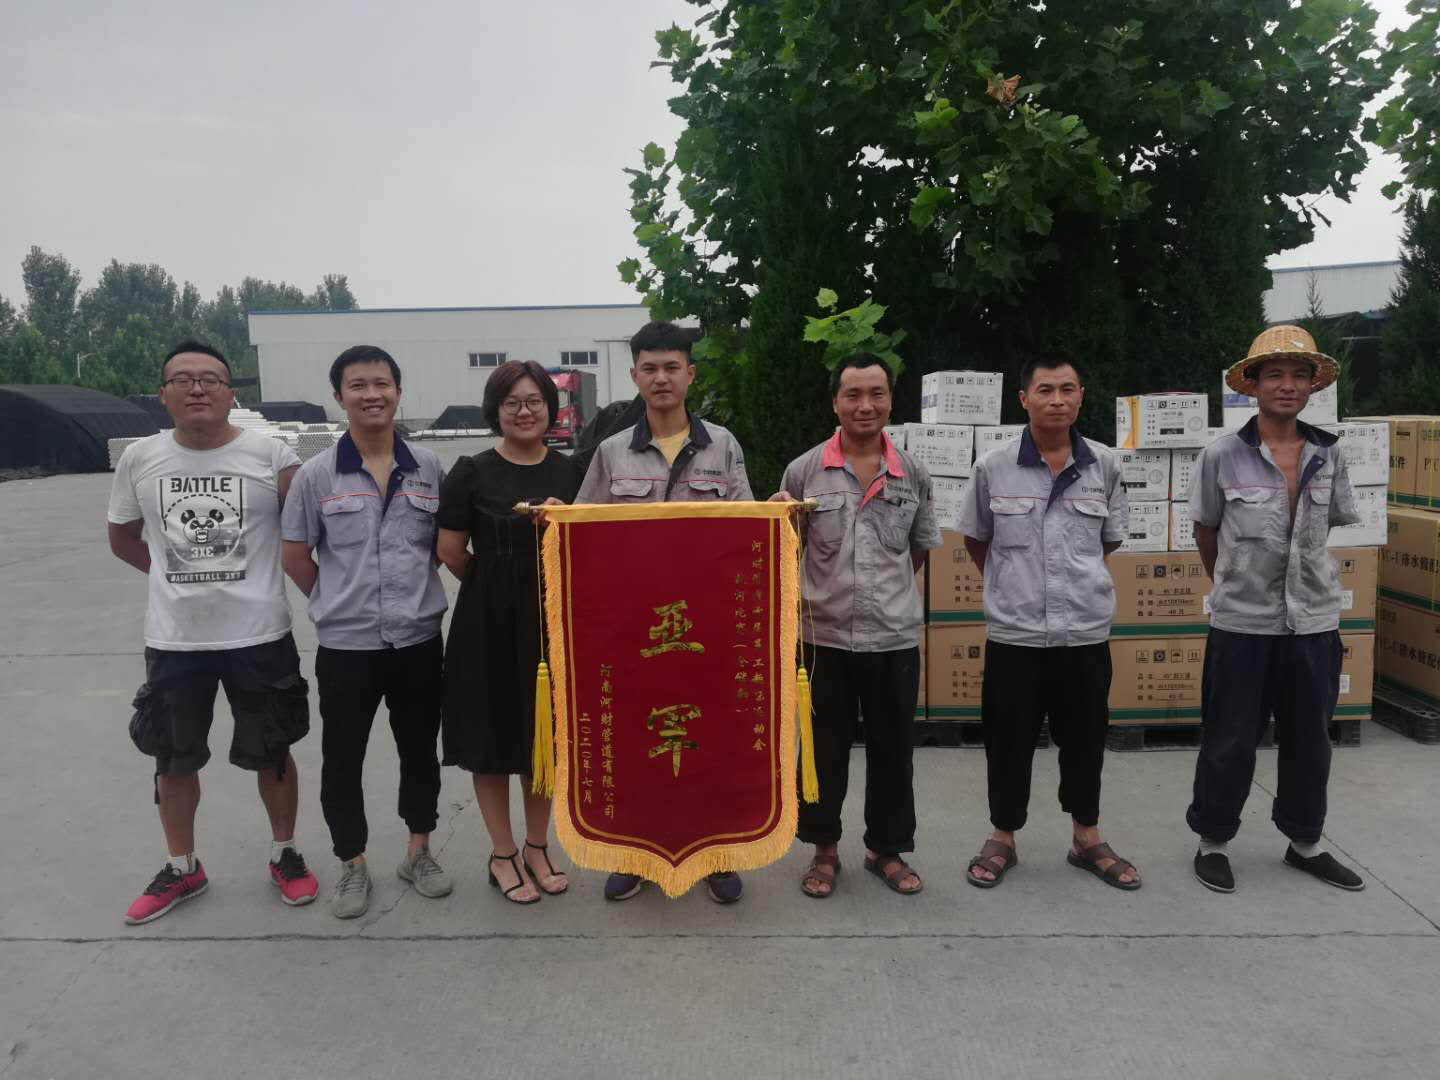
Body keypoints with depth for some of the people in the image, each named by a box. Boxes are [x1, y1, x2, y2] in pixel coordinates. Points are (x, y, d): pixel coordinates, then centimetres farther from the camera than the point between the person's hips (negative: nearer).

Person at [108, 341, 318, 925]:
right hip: (173, 640, 3)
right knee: (173, 759, 16)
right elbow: (122, 537, 14)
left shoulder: (271, 456, -9)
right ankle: (181, 868, 37)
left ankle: (284, 854, 33)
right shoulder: (139, 459, 0)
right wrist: (182, 576, 7)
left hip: (258, 636, -3)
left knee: (271, 753, 12)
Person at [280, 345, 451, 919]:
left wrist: (413, 592, 3)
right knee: (342, 758, 9)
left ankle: (418, 851, 33)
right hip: (346, 645, -1)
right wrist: (338, 601, 4)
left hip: (419, 639, 2)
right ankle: (352, 865, 28)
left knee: (419, 750, 14)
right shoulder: (316, 474, -4)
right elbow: (294, 556, 3)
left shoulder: (428, 467, 0)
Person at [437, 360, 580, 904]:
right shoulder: (471, 474, -3)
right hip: (490, 622, -2)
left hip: (554, 619, 3)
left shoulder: (571, 472, 6)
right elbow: (451, 551, -1)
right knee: (494, 737, 6)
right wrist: (495, 587, 5)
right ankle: (503, 854, 24)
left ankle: (537, 847, 30)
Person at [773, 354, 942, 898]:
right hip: (825, 637, -1)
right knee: (825, 750, 11)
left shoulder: (914, 474, 2)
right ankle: (824, 848, 30)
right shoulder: (804, 470, -3)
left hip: (895, 637, 2)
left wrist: (884, 589, 10)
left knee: (892, 750, 13)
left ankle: (887, 849, 31)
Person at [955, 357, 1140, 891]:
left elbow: (1109, 539, 14)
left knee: (1085, 739, 15)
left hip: (1086, 630, 2)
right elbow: (975, 540, 8)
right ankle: (1002, 838, 27)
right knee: (1009, 741, 9)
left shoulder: (1105, 465, -1)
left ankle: (1087, 839, 33)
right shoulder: (992, 467, -6)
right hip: (1013, 632, -2)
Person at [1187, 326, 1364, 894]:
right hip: (1242, 623, -3)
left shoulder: (1328, 454, 1)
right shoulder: (1222, 454, -9)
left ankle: (1305, 842, 33)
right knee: (1230, 740, 6)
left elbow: (1342, 527, 15)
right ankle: (1212, 842, 22)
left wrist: (1313, 579, 11)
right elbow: (1205, 532, 3)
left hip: (1314, 621, 4)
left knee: (1310, 739, 15)